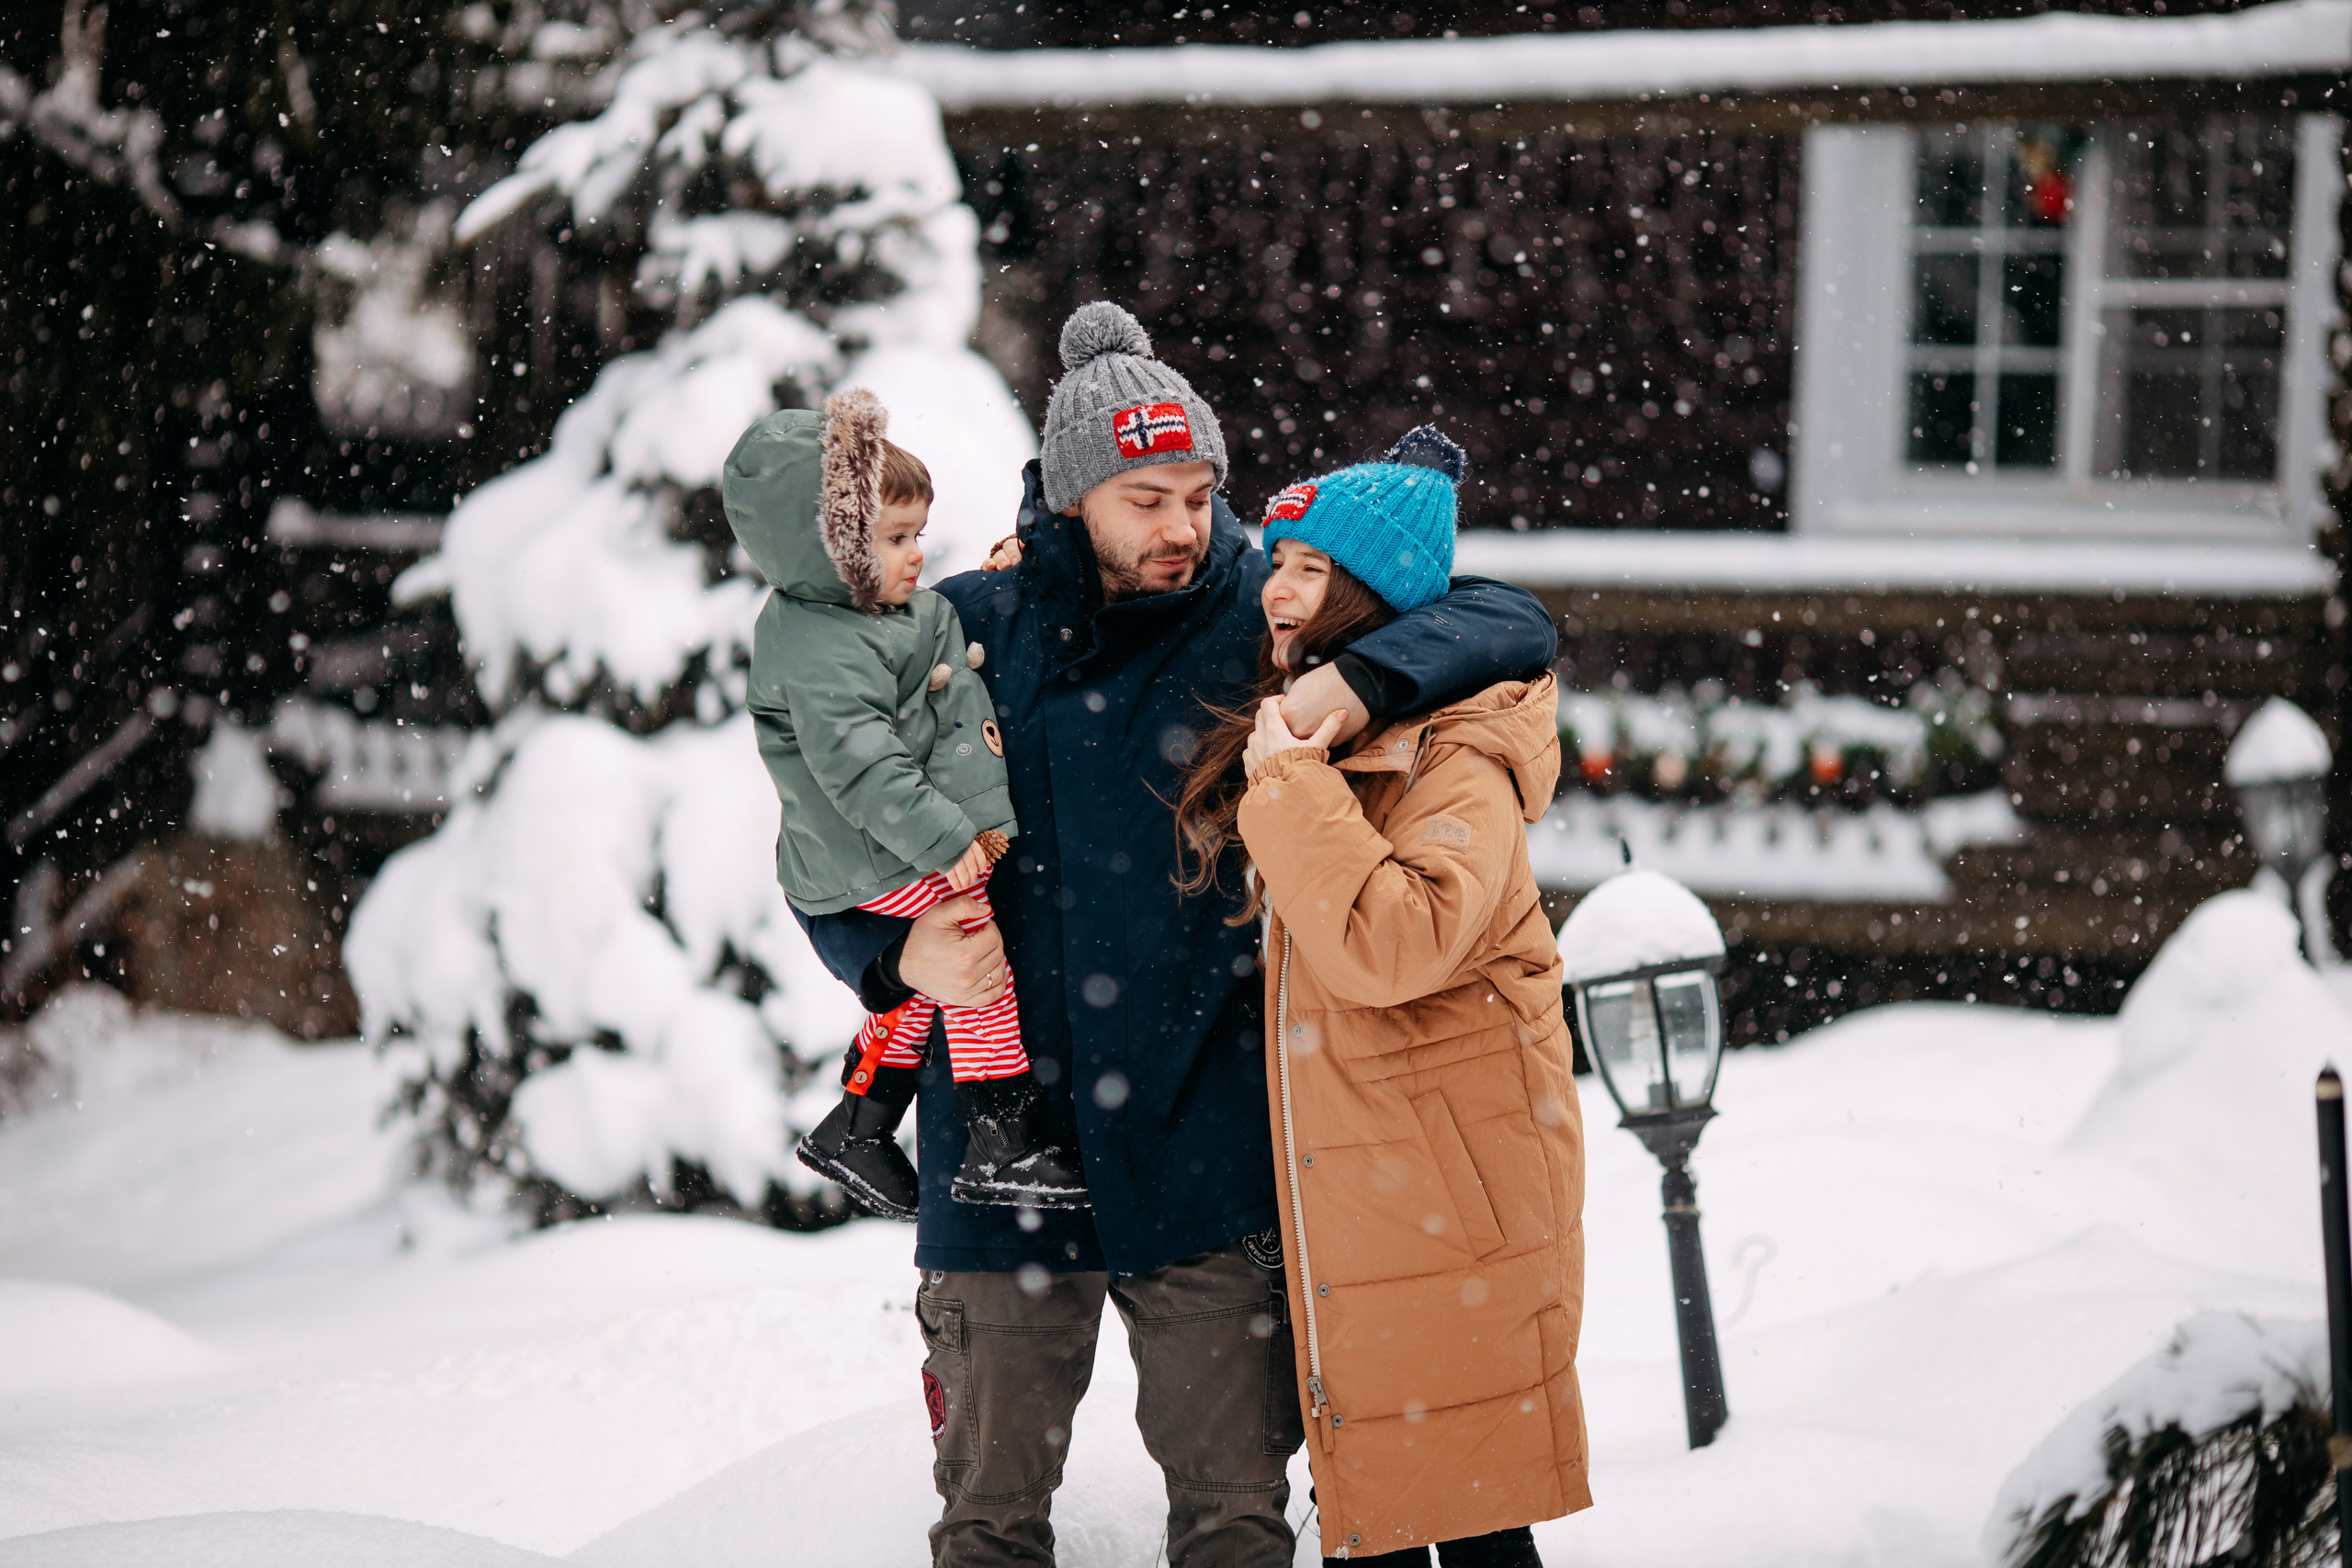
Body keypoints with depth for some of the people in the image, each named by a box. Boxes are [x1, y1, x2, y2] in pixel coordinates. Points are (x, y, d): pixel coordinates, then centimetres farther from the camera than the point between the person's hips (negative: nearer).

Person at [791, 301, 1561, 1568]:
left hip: (1204, 1143, -1)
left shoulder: (1263, 618, 1)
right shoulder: (967, 634, 3)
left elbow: (1509, 626, -5)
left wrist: (1358, 682, -23)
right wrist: (900, 951, -12)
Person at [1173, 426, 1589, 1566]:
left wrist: (1291, 786, -24)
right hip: (1344, 1206, 9)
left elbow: (1389, 947, -33)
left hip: (1452, 1205, -9)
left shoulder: (1458, 764, -16)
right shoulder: (1308, 733, 12)